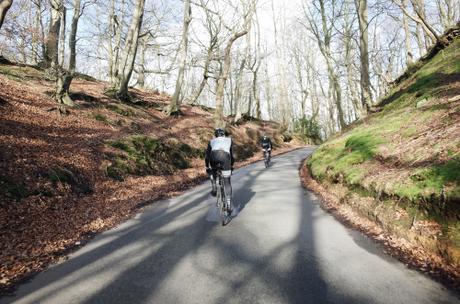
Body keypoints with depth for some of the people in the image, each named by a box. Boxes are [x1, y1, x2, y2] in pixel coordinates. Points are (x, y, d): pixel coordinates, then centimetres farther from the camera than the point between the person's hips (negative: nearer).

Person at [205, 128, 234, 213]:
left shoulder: (212, 141, 34)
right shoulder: (229, 140, 35)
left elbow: (207, 156, 31)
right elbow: (232, 155, 35)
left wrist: (207, 167, 39)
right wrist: (231, 165, 45)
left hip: (214, 156, 1)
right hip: (225, 157, 0)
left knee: (212, 172, 35)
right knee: (227, 182, 8)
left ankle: (214, 189, 20)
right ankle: (229, 205, 6)